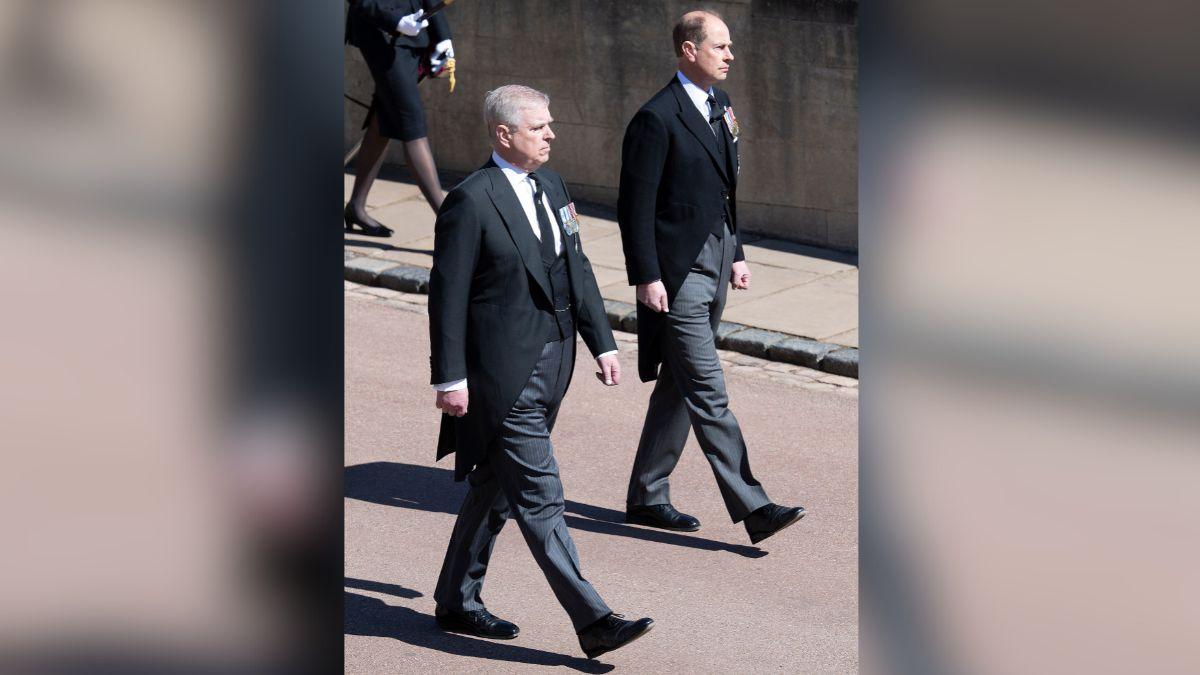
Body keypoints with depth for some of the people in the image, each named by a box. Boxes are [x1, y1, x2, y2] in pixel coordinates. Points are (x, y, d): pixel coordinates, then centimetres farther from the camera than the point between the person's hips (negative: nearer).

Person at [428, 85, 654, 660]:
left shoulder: (550, 186, 12)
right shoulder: (471, 201, -14)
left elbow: (576, 269, 17)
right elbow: (447, 294, -13)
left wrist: (602, 343, 12)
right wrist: (449, 377, -14)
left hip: (551, 364, 9)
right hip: (504, 375, -9)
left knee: (497, 490, 17)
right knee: (539, 496, -7)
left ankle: (457, 602, 29)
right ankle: (592, 621, -8)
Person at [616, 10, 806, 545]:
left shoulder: (720, 105, 12)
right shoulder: (658, 118, -15)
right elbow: (635, 205, -14)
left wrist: (736, 254, 19)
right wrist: (647, 277, -17)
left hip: (714, 263, 9)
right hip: (678, 271, -9)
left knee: (679, 387, 14)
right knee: (708, 392, -8)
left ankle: (647, 498, 24)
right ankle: (753, 509, -9)